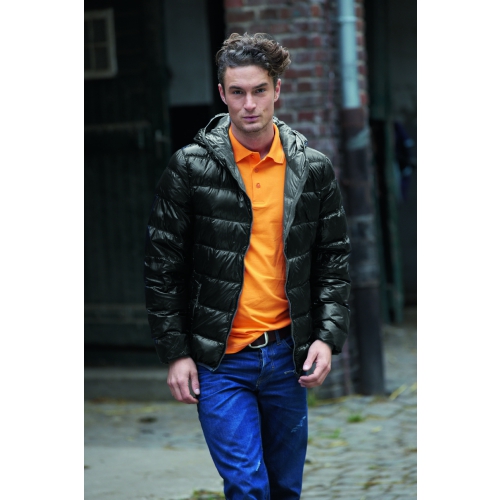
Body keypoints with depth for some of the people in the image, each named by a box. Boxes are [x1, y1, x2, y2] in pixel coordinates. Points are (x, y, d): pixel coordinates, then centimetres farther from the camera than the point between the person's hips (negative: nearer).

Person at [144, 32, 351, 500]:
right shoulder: (190, 168, -5)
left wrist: (328, 337, -3)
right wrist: (175, 352, -5)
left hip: (287, 354, 3)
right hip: (219, 359, -3)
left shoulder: (313, 168, 3)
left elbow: (334, 259, 9)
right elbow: (162, 266, -2)